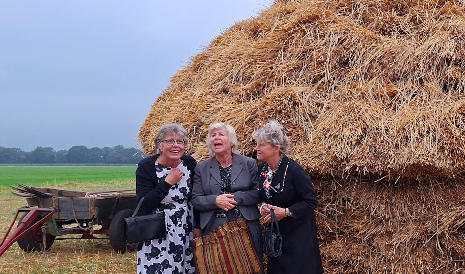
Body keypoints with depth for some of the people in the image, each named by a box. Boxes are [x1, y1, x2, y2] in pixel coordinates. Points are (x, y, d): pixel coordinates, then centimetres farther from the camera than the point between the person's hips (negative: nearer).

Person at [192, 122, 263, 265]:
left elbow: (258, 194, 0)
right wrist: (215, 200, -14)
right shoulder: (202, 168, 8)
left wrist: (235, 197, -14)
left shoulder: (249, 164, 5)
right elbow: (196, 200, 4)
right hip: (214, 229, 0)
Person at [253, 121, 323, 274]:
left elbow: (311, 202, -18)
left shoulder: (294, 170, -23)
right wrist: (263, 206, -7)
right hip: (276, 230, 7)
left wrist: (286, 212, -25)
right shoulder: (262, 169, -2)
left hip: (298, 231, -6)